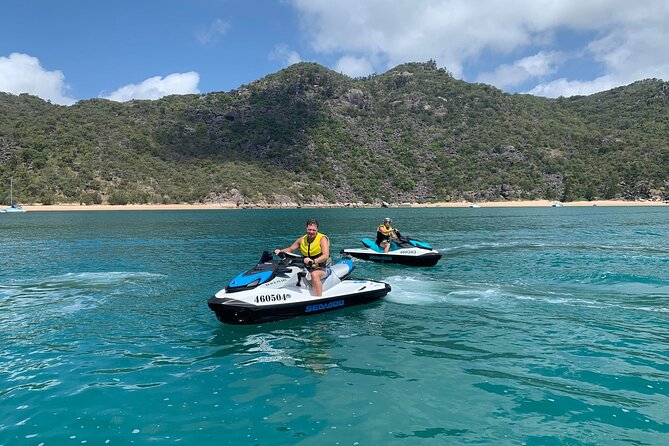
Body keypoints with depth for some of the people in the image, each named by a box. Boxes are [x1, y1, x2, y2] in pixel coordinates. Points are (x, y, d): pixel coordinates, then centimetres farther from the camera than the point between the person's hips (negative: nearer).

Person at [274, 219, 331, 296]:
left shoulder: (322, 239, -11)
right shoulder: (302, 240, 6)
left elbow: (326, 255, -24)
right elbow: (290, 249, 15)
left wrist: (313, 261, -40)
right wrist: (280, 251, -6)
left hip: (323, 268, -6)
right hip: (308, 268, 6)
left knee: (314, 274, -38)